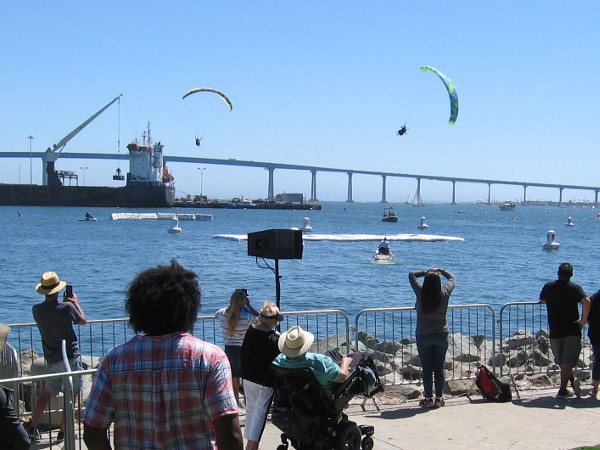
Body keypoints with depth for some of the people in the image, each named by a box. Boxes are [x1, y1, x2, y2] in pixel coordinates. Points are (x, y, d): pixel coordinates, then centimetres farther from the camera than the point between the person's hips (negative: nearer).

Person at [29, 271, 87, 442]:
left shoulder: (37, 310, -4)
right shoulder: (67, 307, -16)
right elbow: (83, 321, 2)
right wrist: (75, 303, 15)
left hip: (51, 360, 5)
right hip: (70, 357, -5)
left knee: (48, 392, 20)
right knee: (72, 394, 5)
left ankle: (33, 426, 15)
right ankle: (63, 431, 7)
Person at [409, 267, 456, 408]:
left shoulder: (421, 293, -12)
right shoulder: (444, 294, -9)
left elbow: (411, 274, 2)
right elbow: (452, 278, 11)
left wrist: (427, 272, 8)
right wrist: (440, 271, 21)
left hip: (423, 336, -2)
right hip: (441, 335, 2)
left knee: (426, 368, 4)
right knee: (439, 367, 9)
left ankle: (429, 398, 7)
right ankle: (439, 398, 12)